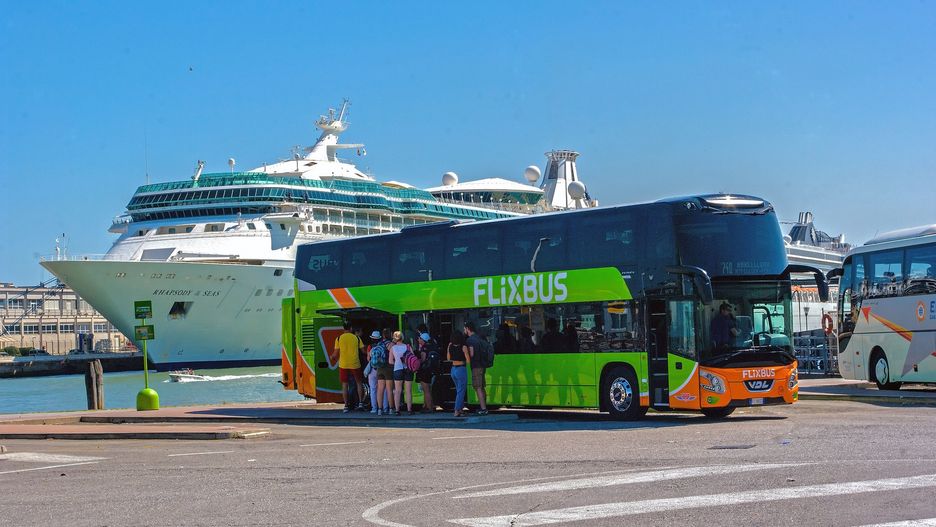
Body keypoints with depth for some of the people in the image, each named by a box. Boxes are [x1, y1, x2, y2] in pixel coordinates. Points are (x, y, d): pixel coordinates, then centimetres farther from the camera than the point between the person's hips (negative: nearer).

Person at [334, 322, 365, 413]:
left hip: (343, 365, 0)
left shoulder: (339, 338, -1)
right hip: (355, 364, 0)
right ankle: (360, 403, 7)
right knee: (359, 383, 15)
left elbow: (336, 352, 0)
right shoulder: (356, 338, 0)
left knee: (344, 385, 6)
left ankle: (346, 406, 3)